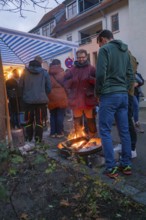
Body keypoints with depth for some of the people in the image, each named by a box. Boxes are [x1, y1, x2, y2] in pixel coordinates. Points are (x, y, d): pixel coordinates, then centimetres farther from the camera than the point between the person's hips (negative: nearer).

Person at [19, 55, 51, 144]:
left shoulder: (25, 72, 2)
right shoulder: (44, 72, 0)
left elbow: (21, 85, 3)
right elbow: (49, 87, 0)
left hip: (28, 100, 1)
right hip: (41, 100, -1)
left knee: (29, 120, 13)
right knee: (39, 121, 5)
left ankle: (28, 140, 20)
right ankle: (38, 140, 4)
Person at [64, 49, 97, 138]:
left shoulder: (91, 69, 4)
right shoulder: (72, 69, 11)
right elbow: (65, 82, 10)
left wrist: (91, 79, -20)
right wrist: (71, 81, -8)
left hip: (89, 99, -2)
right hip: (76, 99, 2)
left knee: (91, 119, 8)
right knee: (77, 120, 11)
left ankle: (92, 137, 26)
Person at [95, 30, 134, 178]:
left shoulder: (105, 49, -3)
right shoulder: (125, 51, 19)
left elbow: (100, 74, -15)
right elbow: (130, 75, 16)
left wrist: (98, 92, -3)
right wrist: (125, 90, 17)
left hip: (109, 95, -7)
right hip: (123, 95, 7)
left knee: (105, 131, -1)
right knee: (124, 131, 9)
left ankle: (111, 168, 2)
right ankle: (126, 165, 18)